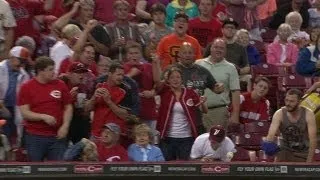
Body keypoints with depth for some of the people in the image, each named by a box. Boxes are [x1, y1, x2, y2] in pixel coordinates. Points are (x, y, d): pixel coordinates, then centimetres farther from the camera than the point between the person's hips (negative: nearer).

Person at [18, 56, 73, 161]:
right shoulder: (27, 88, -1)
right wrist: (44, 116, -18)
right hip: (35, 137, -2)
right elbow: (24, 113, -5)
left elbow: (68, 107, 11)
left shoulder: (60, 85, 6)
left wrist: (65, 126, -3)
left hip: (57, 136, 2)